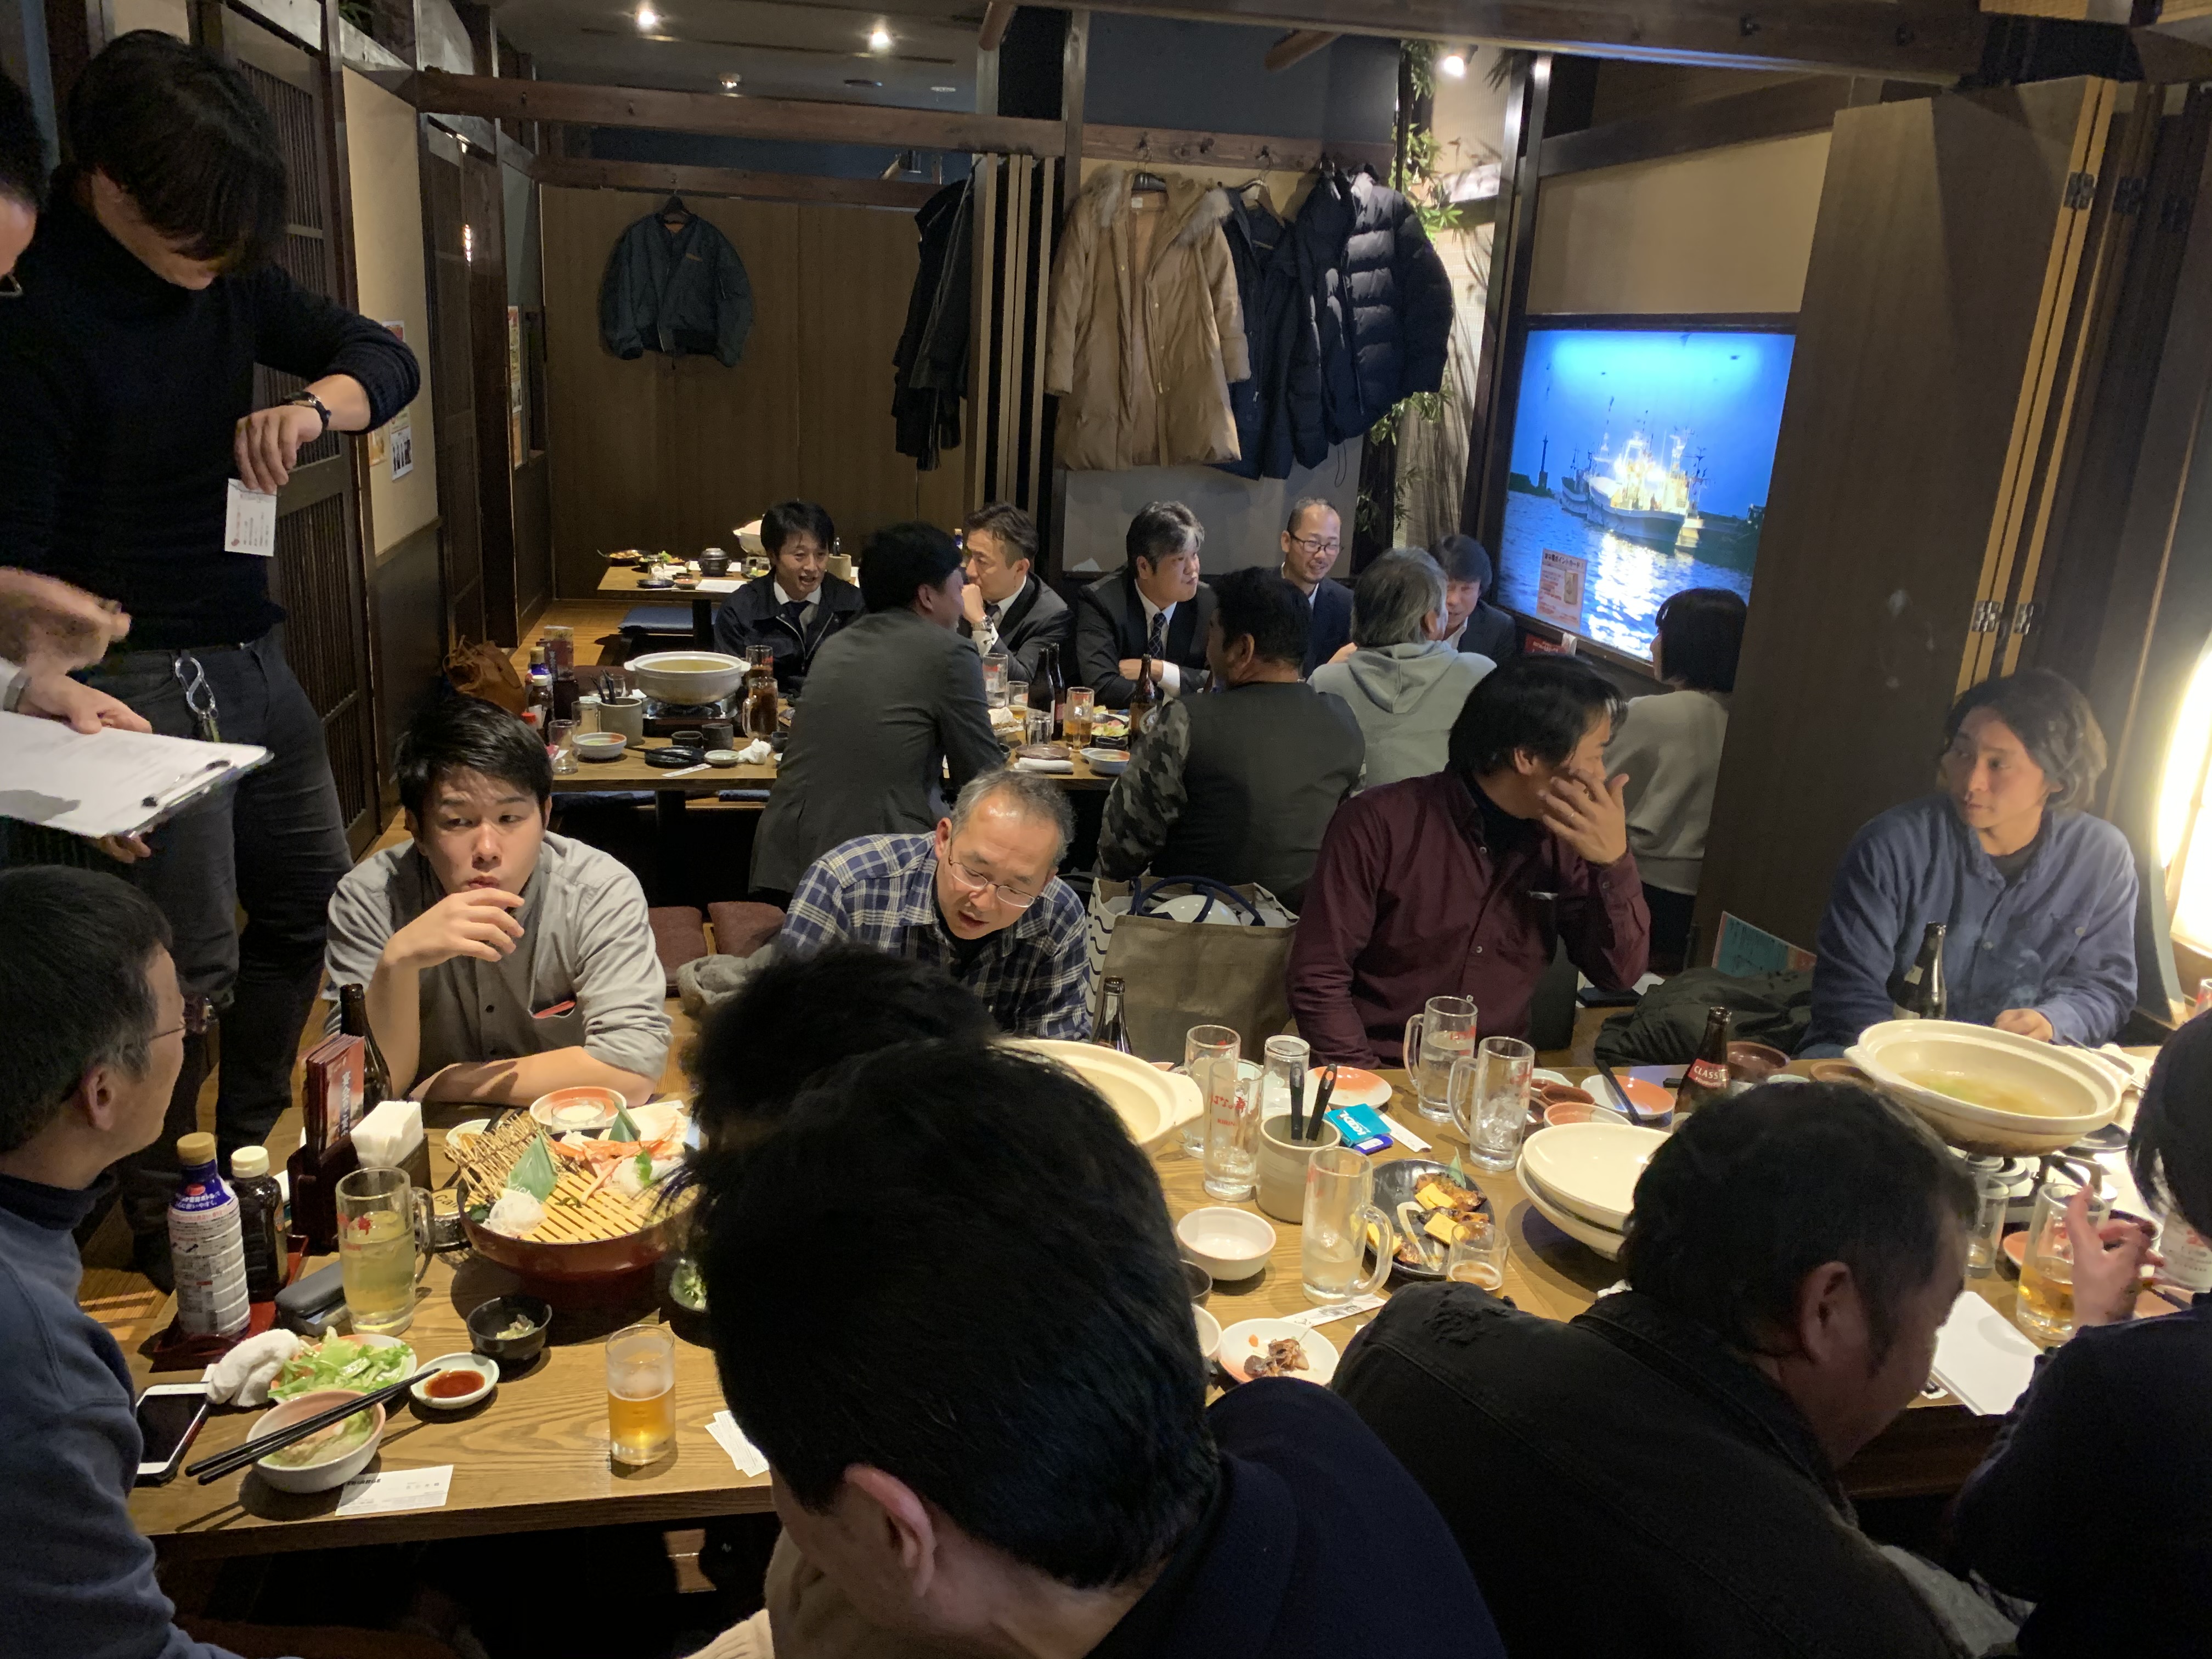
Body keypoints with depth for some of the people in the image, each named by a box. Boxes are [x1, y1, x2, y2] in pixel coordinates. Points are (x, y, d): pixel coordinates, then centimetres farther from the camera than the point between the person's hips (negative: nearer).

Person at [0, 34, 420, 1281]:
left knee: (314, 900, 16)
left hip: (252, 650, 8)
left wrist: (313, 404, -16)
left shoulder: (224, 277, 4)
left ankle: (252, 1156, 36)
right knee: (194, 963, -6)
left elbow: (387, 358, 5)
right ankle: (162, 1223, 15)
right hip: (140, 671, -8)